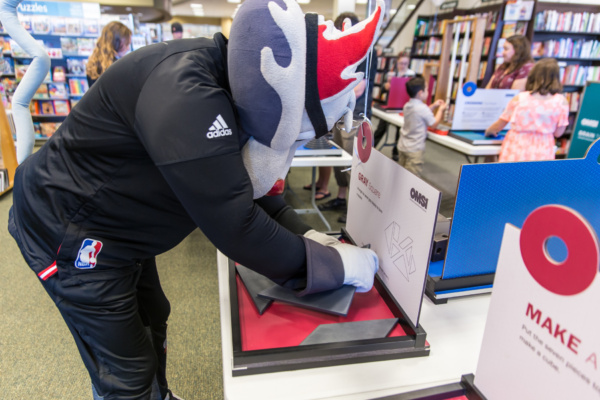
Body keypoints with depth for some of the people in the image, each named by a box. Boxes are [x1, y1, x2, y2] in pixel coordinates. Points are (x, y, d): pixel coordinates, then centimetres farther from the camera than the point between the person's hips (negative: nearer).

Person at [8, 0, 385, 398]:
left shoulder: (218, 86, -4)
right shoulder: (186, 92, -34)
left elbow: (243, 185, 3)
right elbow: (235, 227, -35)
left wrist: (304, 234, -6)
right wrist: (335, 265, -24)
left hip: (118, 230, 9)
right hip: (70, 231, -9)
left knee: (151, 321, 26)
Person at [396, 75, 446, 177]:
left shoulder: (407, 105, 6)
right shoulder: (423, 108, -19)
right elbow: (433, 124, -7)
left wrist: (433, 106, 18)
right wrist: (441, 109, 5)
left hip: (402, 146, 9)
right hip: (415, 149, -9)